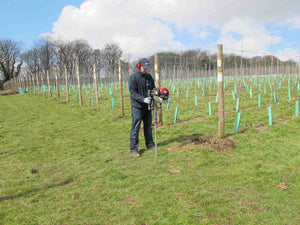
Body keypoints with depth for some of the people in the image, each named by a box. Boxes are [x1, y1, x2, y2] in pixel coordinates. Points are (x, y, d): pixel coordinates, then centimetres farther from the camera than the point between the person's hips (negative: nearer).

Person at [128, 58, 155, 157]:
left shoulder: (149, 77, 7)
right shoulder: (133, 77, -11)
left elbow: (153, 89, 11)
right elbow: (133, 93, -17)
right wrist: (143, 99, -29)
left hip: (147, 106, 6)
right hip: (137, 106, -6)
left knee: (148, 126, 16)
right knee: (135, 128, -2)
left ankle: (150, 145, 30)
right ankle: (133, 149, 5)